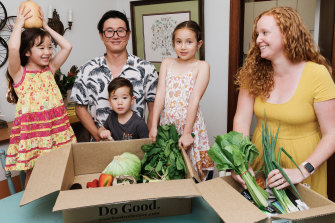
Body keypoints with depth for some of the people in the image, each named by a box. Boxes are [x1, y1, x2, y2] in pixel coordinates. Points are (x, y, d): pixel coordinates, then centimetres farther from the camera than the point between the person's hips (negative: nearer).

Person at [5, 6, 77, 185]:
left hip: (56, 130, 5)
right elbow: (13, 47, -22)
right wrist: (19, 23, -7)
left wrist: (46, 26, 11)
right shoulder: (19, 73, -4)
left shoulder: (49, 70, 11)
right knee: (34, 173, 5)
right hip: (32, 132, -4)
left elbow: (67, 47, 8)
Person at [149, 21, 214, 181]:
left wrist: (186, 133, -16)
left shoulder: (202, 66, -3)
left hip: (190, 124, -3)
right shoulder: (167, 63, 8)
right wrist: (154, 126, -3)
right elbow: (160, 94, 2)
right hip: (167, 124, 4)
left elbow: (194, 100, -11)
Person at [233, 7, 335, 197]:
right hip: (260, 158, 3)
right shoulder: (254, 74, -6)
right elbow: (241, 120, -10)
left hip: (303, 159, -3)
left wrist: (302, 171, -25)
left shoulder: (317, 74, -17)